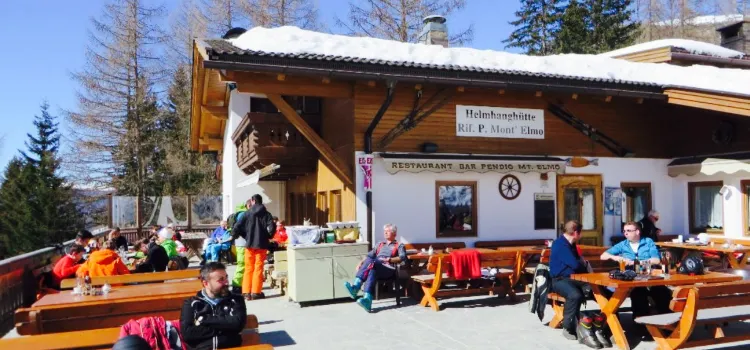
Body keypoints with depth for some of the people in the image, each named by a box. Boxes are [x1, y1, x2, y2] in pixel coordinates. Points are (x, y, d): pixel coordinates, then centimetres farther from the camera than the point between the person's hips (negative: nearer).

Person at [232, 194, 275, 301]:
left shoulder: (247, 213, -1)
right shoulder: (266, 214, -1)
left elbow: (237, 227, -7)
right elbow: (272, 228, -14)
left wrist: (234, 235, 13)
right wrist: (268, 236, 5)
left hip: (249, 244, 1)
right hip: (261, 244, -1)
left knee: (248, 268, 9)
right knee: (258, 269, 4)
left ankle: (246, 292, 9)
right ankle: (255, 292, 3)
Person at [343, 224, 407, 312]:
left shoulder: (399, 246, 21)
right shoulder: (380, 245, 37)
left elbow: (403, 257, 1)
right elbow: (370, 255, 24)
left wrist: (389, 259, -13)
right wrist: (361, 262, 5)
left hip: (388, 269, -4)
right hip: (375, 268, 4)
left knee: (372, 262, -34)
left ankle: (355, 287, -48)